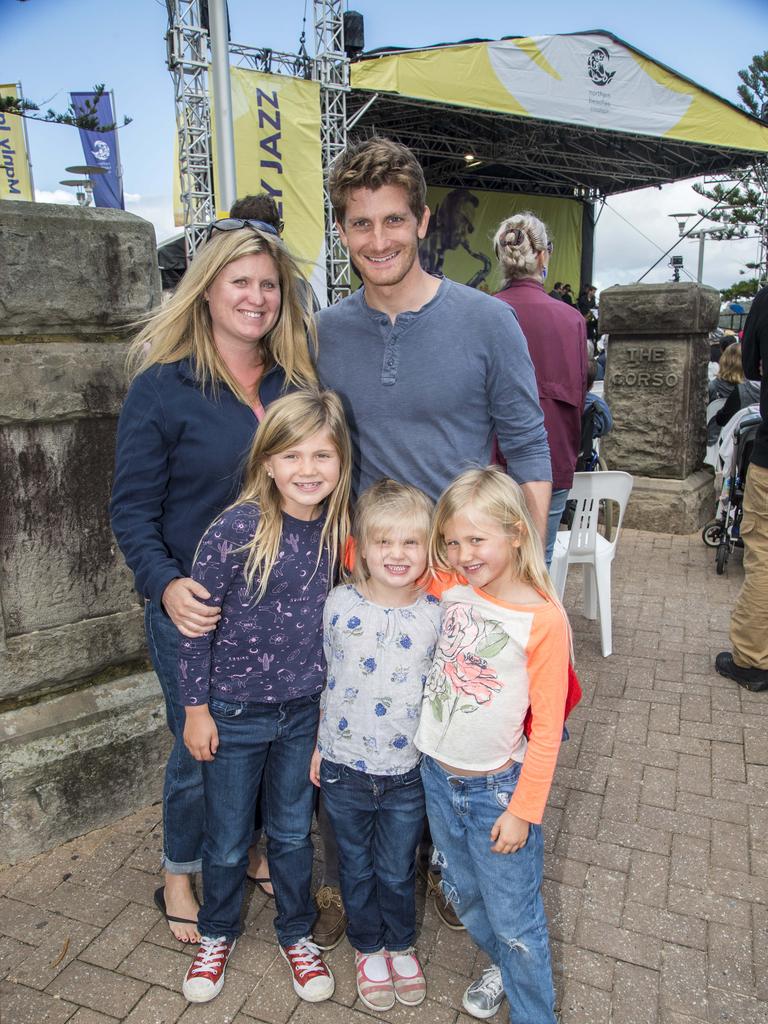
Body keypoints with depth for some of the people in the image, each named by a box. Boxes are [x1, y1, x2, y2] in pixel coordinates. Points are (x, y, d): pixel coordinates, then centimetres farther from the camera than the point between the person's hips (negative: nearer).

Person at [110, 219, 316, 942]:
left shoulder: (296, 381, 3)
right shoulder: (162, 387, -10)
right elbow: (132, 508, -10)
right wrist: (166, 584, -26)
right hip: (196, 610, -4)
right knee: (200, 750, 11)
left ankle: (249, 851, 45)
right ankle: (179, 877, 39)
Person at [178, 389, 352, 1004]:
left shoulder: (337, 528, -8)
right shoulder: (235, 531, -23)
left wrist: (329, 698, 10)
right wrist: (197, 709, -8)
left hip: (305, 711, 3)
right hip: (235, 713, -3)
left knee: (293, 832, 21)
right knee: (229, 840, 18)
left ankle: (296, 934, 46)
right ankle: (218, 933, 47)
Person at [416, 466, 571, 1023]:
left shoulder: (543, 619, -20)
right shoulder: (450, 591, -7)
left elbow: (547, 728, -14)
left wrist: (523, 811, -12)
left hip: (497, 788, -5)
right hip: (438, 776, 6)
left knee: (513, 917, 10)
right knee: (465, 895, 25)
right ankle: (503, 967, 52)